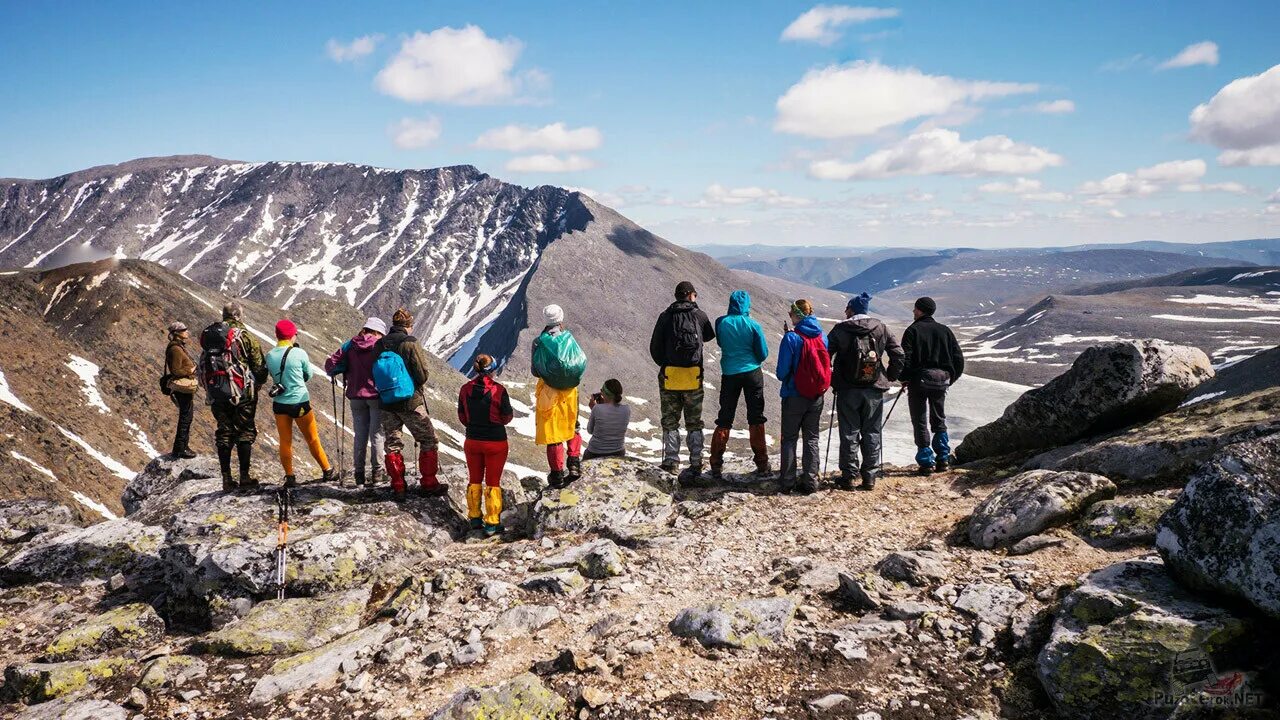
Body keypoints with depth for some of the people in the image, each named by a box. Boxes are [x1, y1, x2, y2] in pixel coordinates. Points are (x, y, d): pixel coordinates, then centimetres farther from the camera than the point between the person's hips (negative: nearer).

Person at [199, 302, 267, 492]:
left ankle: (226, 478, 14)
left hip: (216, 393, 5)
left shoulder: (208, 336, 9)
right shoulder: (244, 336, -7)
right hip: (241, 393, -5)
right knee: (245, 433, 3)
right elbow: (259, 367, -7)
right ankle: (244, 477, 2)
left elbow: (202, 367, 13)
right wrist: (256, 383, 11)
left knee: (223, 433, 11)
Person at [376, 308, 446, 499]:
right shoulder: (410, 343, -14)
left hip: (386, 403, 5)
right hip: (410, 402, -5)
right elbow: (422, 375, -13)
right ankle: (428, 484, 10)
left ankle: (398, 486, 16)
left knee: (392, 443, 15)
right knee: (429, 441, 9)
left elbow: (374, 374, 8)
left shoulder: (379, 345, 0)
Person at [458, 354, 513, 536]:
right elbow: (507, 417, -8)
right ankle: (492, 524, 13)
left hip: (472, 441, 3)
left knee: (474, 480, 20)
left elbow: (462, 417, 2)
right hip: (496, 441, -3)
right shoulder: (499, 390, -18)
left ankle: (474, 518, 29)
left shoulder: (465, 389, -8)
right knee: (493, 483, 8)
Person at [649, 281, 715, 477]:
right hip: (694, 377, 0)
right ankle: (696, 462, 7)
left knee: (670, 422, 9)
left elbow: (654, 347, 1)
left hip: (669, 375, 0)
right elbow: (709, 336, 20)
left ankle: (671, 461, 5)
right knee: (694, 423, 9)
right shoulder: (700, 315, 1)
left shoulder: (666, 316, 1)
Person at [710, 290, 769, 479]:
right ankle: (762, 464, 10)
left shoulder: (721, 322, -5)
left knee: (724, 419, 8)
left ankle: (716, 464, 3)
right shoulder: (752, 324, -9)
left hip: (729, 374, 1)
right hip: (752, 373, -1)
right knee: (756, 419, 7)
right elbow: (763, 353, -2)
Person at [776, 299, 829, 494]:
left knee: (789, 438, 8)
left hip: (794, 396, -4)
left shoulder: (791, 338, -15)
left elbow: (782, 372, -14)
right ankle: (810, 481, 13)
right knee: (812, 438, 13)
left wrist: (784, 378, 8)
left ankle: (788, 482, 8)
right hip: (816, 397, 4)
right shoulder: (822, 336, 0)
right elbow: (827, 365, 9)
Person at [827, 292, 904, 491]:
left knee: (849, 433, 5)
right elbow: (898, 354, 2)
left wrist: (832, 380, 3)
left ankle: (848, 476, 7)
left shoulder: (841, 329, -4)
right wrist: (889, 377, 12)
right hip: (875, 390, 2)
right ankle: (870, 476, 12)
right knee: (872, 433, 10)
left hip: (847, 389, -2)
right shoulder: (881, 329, 3)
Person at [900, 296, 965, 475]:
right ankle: (943, 458, 14)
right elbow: (958, 358, 7)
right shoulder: (945, 330, 8)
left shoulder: (913, 330, -6)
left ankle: (926, 461, -1)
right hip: (941, 381, 4)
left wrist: (905, 378, -3)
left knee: (920, 422, 2)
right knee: (939, 420, 18)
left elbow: (905, 357, -15)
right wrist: (950, 378, 16)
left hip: (918, 380, -4)